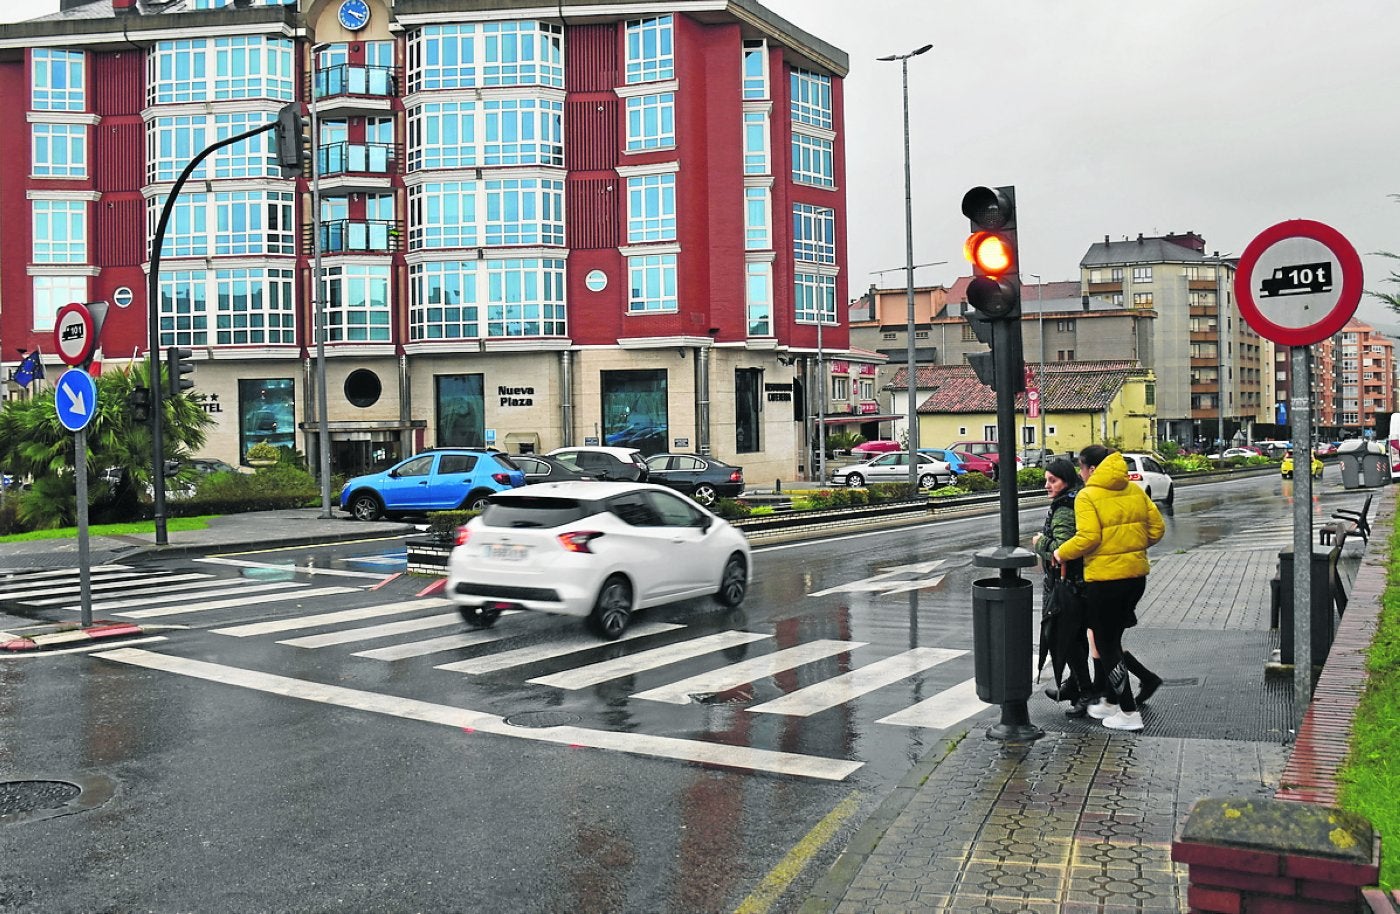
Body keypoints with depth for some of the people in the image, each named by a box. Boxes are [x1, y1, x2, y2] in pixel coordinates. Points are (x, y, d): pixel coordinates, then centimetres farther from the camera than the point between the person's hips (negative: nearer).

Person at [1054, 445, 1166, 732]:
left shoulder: (1087, 497, -13)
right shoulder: (1134, 490, 7)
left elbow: (1088, 537, -22)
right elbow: (1157, 527, 6)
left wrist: (1061, 553, -7)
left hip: (1104, 578, -7)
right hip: (1136, 575, 7)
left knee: (1107, 645, 5)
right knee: (1111, 639, 20)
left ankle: (1129, 713, 7)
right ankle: (1109, 701, 27)